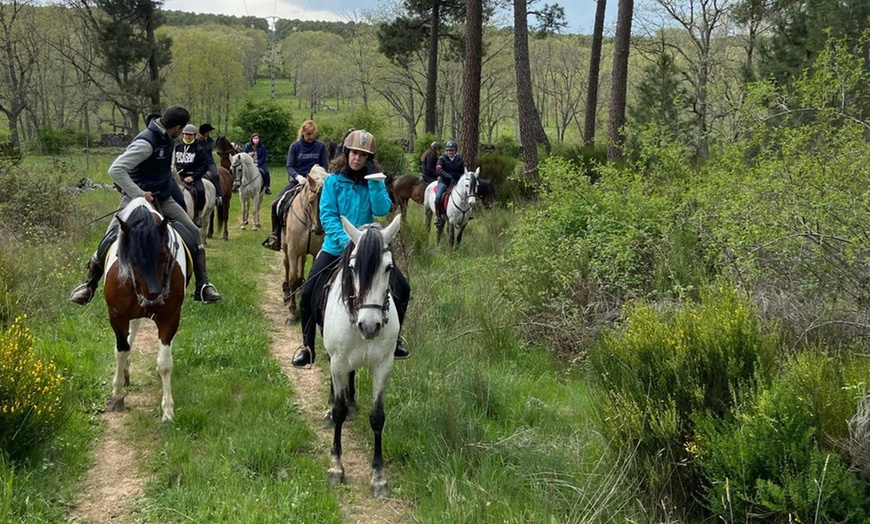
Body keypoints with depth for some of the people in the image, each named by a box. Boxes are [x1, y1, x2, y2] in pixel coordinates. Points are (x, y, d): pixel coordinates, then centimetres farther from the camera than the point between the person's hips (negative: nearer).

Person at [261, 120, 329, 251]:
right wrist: (298, 176, -21)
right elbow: (289, 166, -2)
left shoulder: (321, 146, 4)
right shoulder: (295, 146, 3)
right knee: (277, 204, -13)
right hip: (297, 181, 1)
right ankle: (275, 236, -2)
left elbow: (325, 166, 6)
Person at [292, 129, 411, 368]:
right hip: (335, 248, -2)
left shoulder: (375, 182, 1)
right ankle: (307, 347, 6)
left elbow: (382, 210, -13)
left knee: (402, 288, -3)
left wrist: (374, 182, -21)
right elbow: (327, 215, -12)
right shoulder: (334, 181, -5)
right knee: (308, 293, -12)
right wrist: (344, 239, -25)